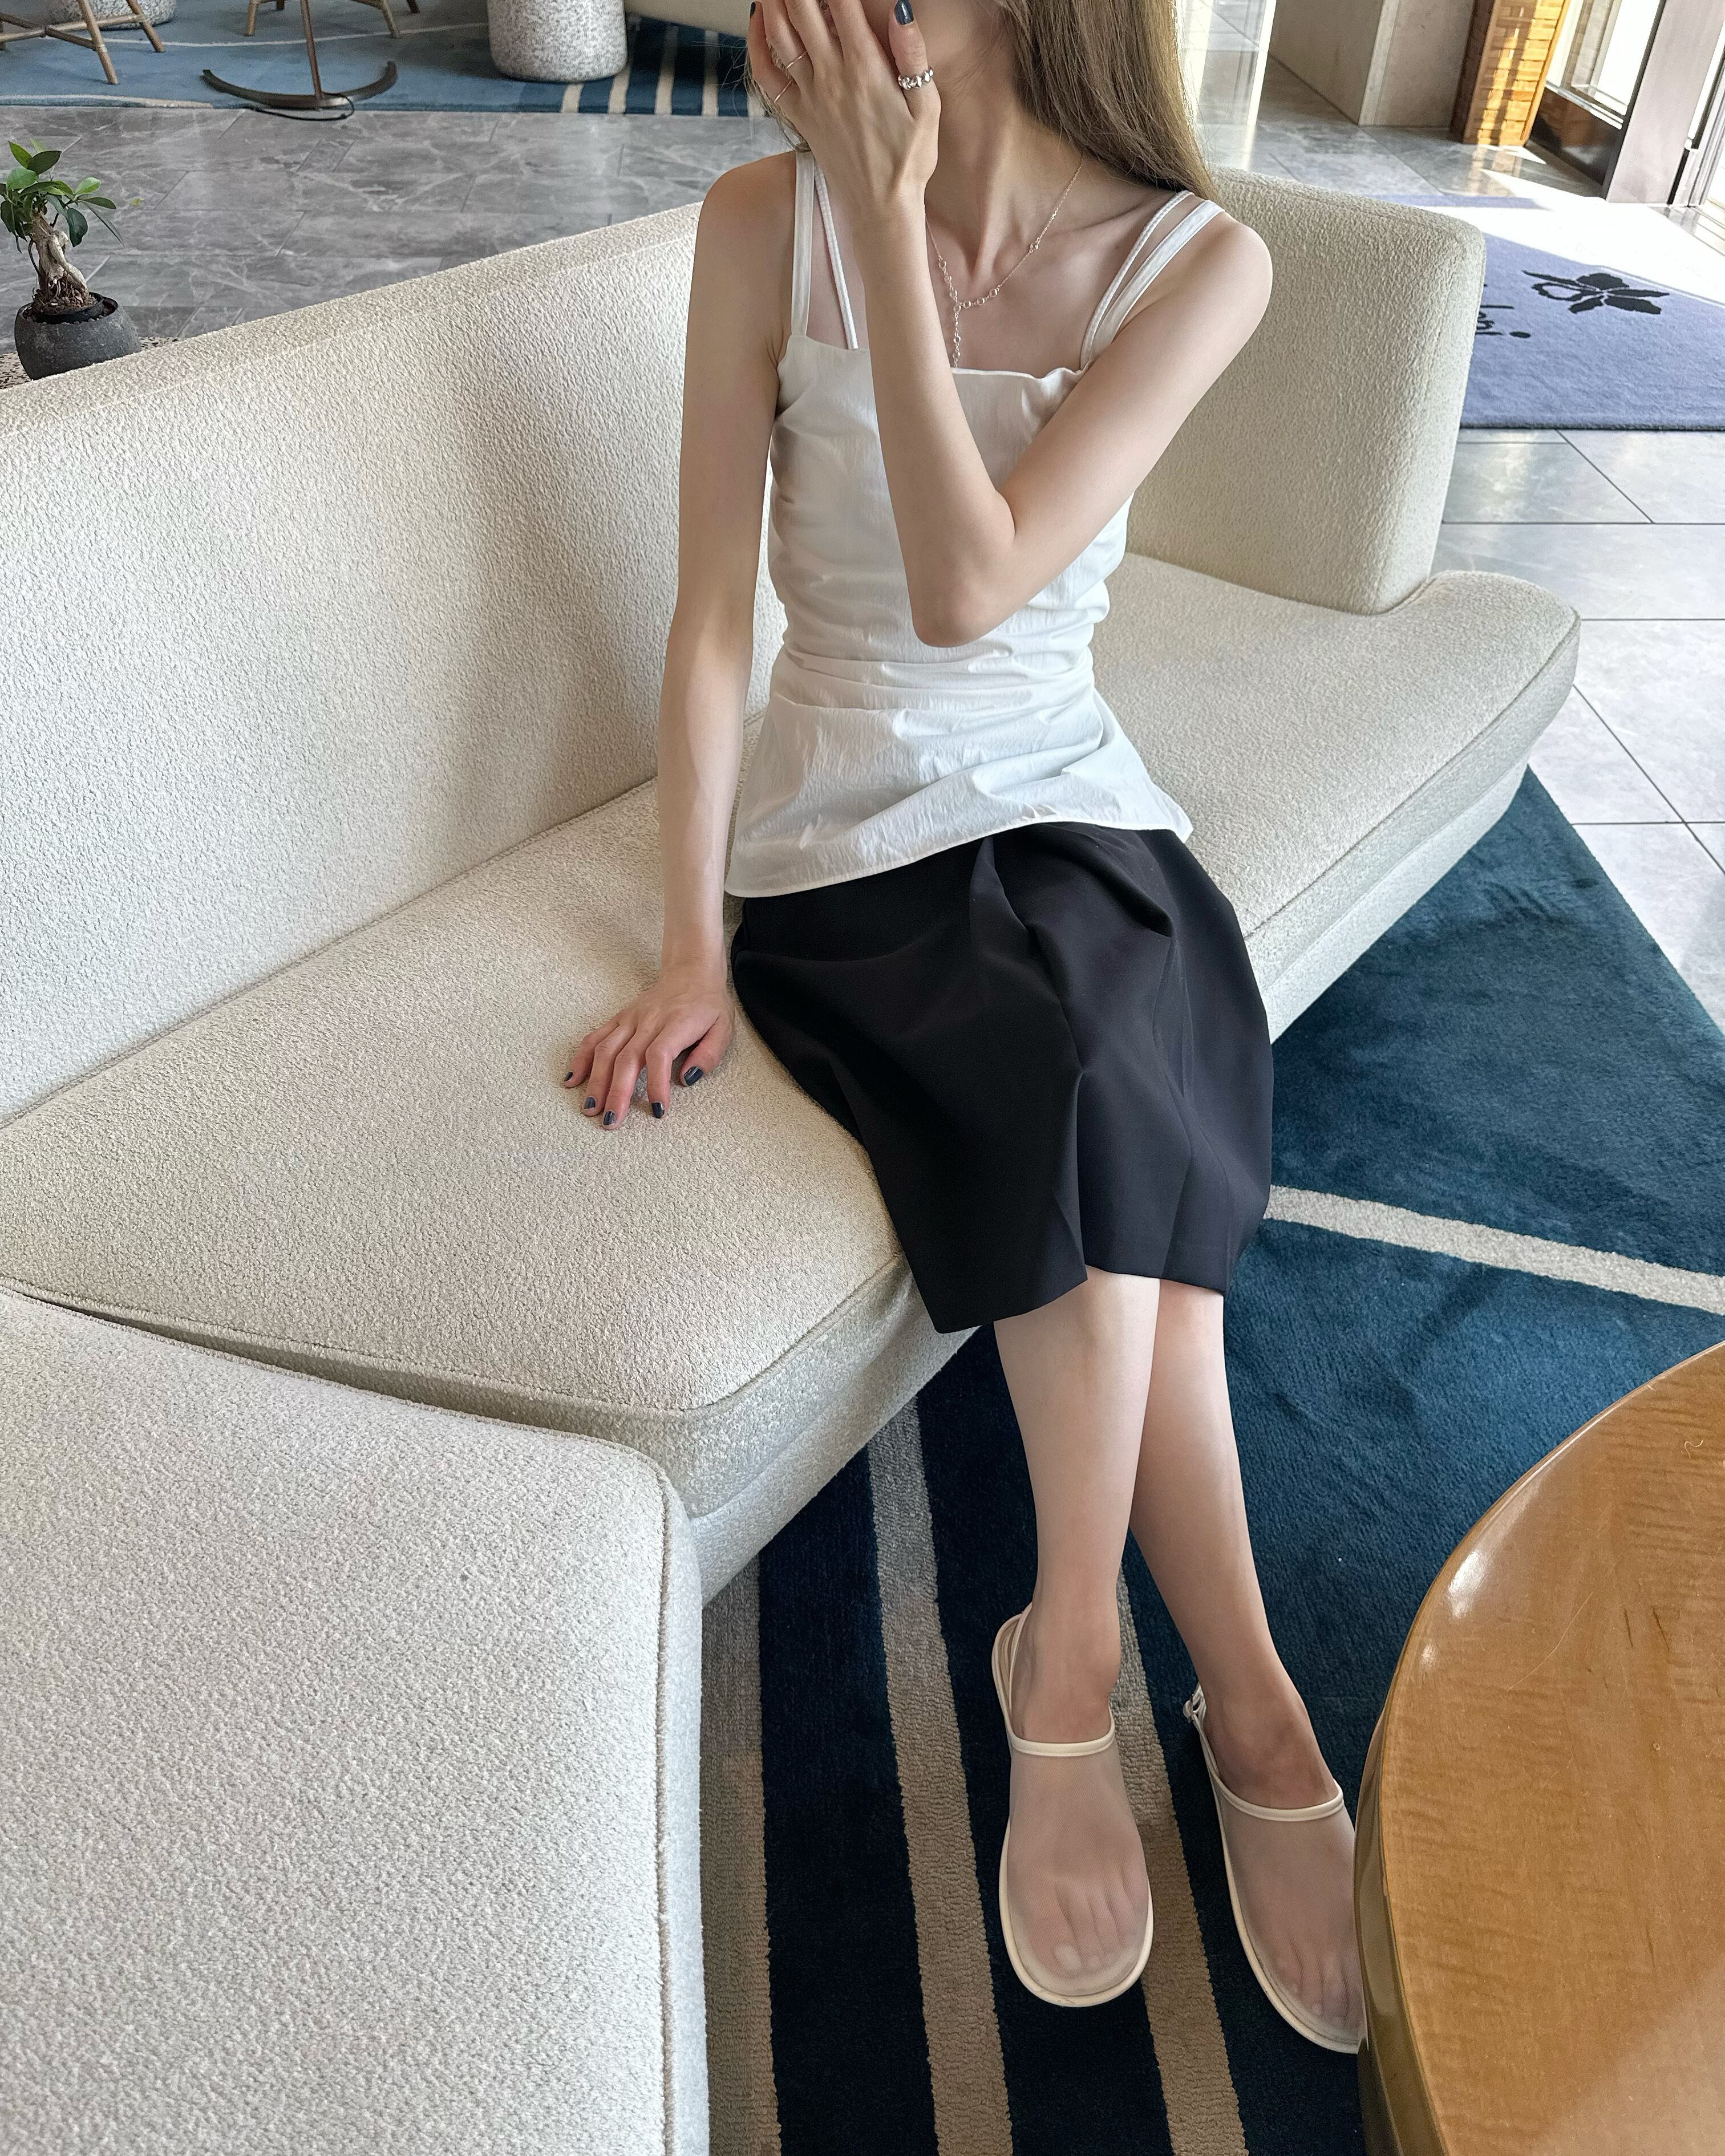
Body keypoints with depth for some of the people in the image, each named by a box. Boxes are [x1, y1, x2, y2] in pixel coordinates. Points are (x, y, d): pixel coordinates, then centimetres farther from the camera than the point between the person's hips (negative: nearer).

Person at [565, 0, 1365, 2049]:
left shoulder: (1196, 258, -7)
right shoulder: (765, 218, -5)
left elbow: (968, 587, -19)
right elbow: (708, 607, -6)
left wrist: (887, 213, -20)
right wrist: (687, 944, -12)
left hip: (1066, 803, 1)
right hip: (842, 841, -1)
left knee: (1115, 1103, -29)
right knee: (1113, 1115, -27)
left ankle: (1069, 1671, -8)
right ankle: (1247, 1708, -9)